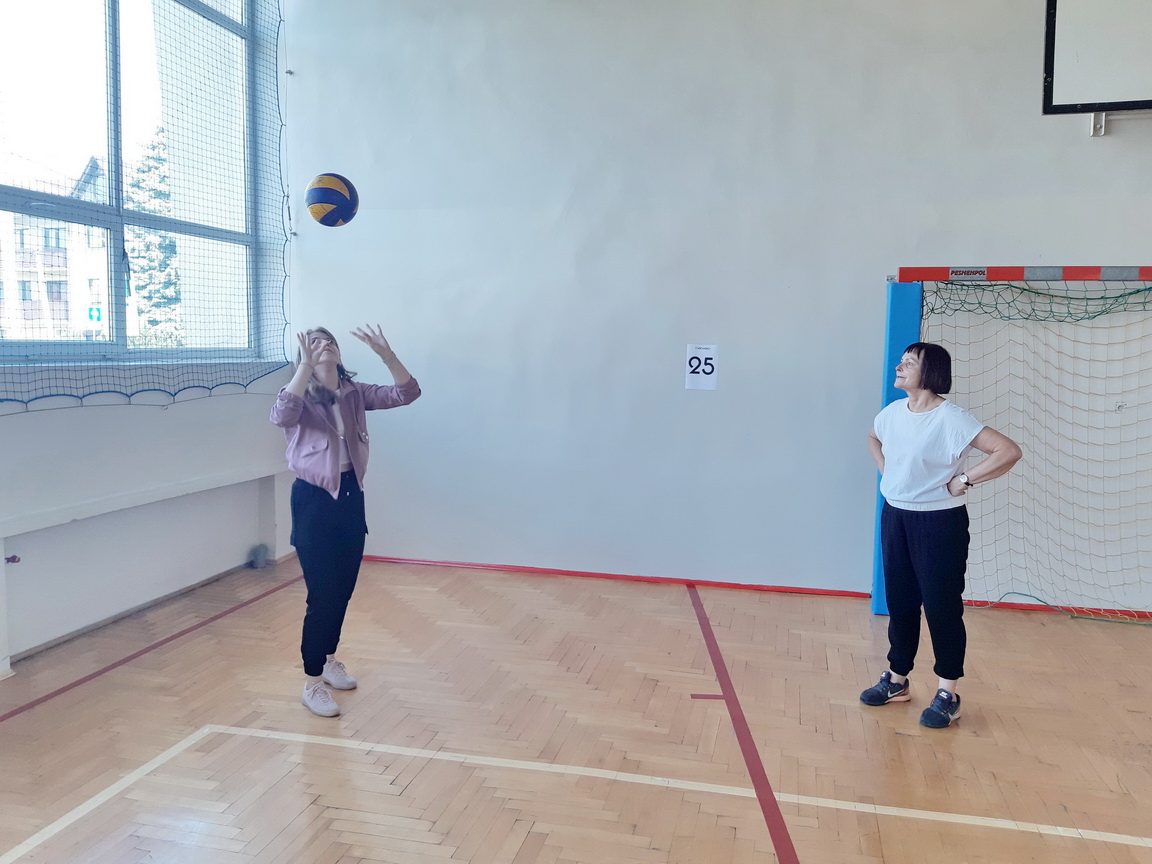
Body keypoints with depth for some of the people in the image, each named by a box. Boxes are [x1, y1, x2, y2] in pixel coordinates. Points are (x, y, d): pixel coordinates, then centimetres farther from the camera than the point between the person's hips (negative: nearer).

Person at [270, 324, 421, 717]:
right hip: (313, 500, -5)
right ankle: (312, 684, 12)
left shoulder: (355, 394, 3)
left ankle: (329, 659, 37)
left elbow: (407, 393, -7)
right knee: (321, 596, -2)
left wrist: (385, 354, -21)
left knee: (343, 591, 16)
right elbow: (280, 415, -33)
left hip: (350, 497, 5)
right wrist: (306, 365, -39)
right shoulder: (300, 398, -10)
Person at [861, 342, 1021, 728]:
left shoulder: (951, 418, -18)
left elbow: (1009, 451, -23)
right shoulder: (893, 413, 3)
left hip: (940, 523, -6)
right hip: (895, 517, 7)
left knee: (941, 607, 1)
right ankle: (897, 680, 28)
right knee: (899, 603, 14)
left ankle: (947, 694, 15)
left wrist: (963, 481, -19)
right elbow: (873, 438, 26)